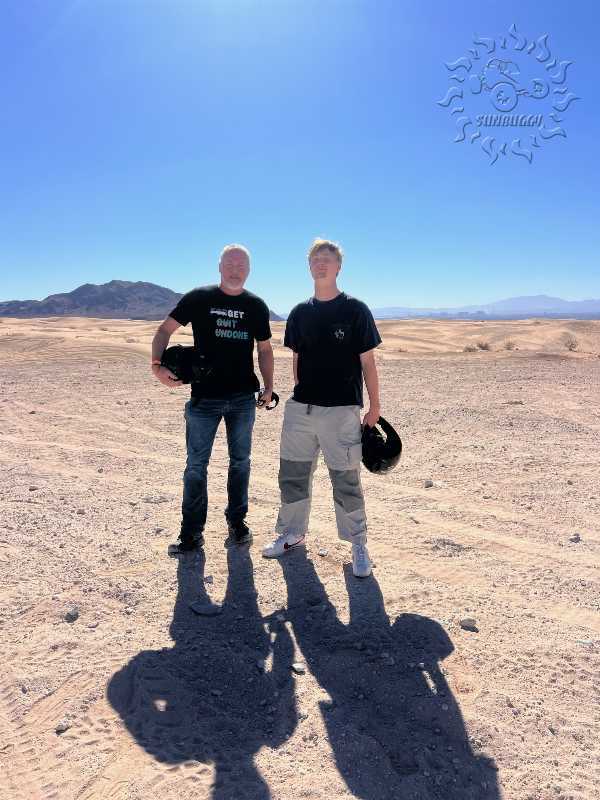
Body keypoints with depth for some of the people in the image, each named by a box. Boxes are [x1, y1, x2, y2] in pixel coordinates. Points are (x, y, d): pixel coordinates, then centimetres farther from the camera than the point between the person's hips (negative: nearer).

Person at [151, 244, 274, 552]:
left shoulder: (256, 306, 6)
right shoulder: (199, 298, -1)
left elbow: (264, 348, 12)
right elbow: (164, 330, -1)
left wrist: (269, 386, 3)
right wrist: (157, 365, -16)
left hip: (243, 398, 2)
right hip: (204, 397, -2)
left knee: (240, 461, 12)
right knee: (196, 464, 4)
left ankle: (237, 520, 28)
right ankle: (191, 530, 17)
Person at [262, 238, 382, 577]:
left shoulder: (355, 310, -3)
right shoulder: (300, 313, 9)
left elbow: (368, 362, -2)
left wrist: (375, 406, -3)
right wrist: (301, 395, 12)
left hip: (341, 410, -4)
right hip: (300, 408, 5)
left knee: (346, 481, 3)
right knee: (293, 474, 13)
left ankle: (359, 545, 21)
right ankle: (292, 533, 32)